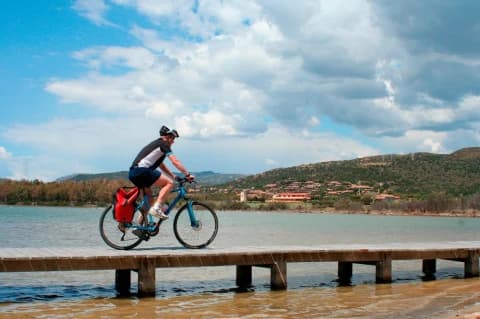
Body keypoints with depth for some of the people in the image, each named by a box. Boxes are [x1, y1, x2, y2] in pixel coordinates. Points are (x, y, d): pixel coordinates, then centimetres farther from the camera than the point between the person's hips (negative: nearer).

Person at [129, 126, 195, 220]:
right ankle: (156, 208, -17)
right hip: (142, 170, -10)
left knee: (148, 198, 24)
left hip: (132, 173, 10)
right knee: (169, 183, -7)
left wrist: (173, 176, 33)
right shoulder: (164, 144, 3)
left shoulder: (155, 144, 30)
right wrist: (188, 175, -6)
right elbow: (175, 162, -7)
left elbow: (161, 165, 37)